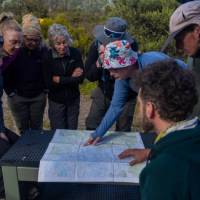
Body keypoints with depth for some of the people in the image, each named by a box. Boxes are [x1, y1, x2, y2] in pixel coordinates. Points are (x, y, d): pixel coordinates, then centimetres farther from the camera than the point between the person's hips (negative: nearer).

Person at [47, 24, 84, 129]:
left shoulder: (75, 53, -10)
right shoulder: (47, 57, -16)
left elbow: (80, 78, -13)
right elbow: (49, 83, -16)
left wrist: (60, 80, -17)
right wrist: (71, 78, -17)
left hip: (73, 99, 2)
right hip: (56, 101, -1)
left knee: (72, 132, 15)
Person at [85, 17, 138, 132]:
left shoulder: (131, 45, -20)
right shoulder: (97, 44, -14)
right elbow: (89, 76, -12)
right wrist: (99, 62, -28)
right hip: (103, 92, 2)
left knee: (123, 132, 9)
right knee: (91, 128, 3)